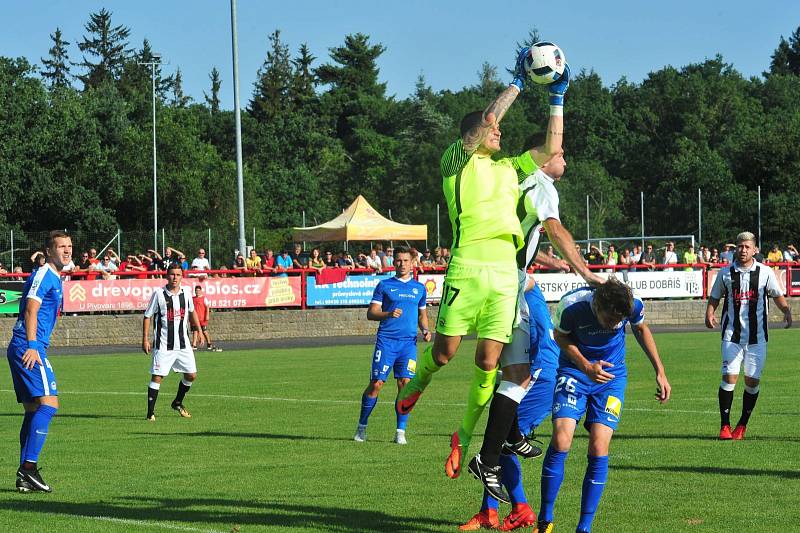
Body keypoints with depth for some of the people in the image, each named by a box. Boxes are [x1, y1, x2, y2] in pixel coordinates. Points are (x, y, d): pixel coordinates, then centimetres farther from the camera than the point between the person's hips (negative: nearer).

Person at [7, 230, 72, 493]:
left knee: (33, 410, 9)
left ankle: (25, 474, 9)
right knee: (48, 402, -17)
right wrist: (32, 346, -26)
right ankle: (29, 466, -22)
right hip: (28, 348, -11)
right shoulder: (43, 275, -8)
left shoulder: (54, 279, 22)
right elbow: (31, 311, -18)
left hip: (21, 349, 11)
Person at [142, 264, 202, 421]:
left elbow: (192, 312, 21)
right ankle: (150, 412, -2)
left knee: (191, 375, 7)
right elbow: (147, 317, -3)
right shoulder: (159, 294, -8)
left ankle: (178, 402, 29)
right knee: (157, 376, -8)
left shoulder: (186, 292, 4)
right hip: (163, 345, -5)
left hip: (183, 343, 5)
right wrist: (145, 339, -7)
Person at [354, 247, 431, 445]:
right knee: (376, 383, -6)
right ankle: (362, 427, 8)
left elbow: (422, 314, 27)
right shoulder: (384, 285, 6)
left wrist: (425, 329, 7)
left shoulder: (419, 288, 16)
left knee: (405, 383, -8)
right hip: (386, 340, -2)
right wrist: (388, 314, -17)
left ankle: (401, 432, -3)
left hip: (408, 342, 2)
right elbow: (371, 313, 1)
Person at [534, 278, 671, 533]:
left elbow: (641, 330, 4)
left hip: (612, 376, 1)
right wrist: (586, 367, -20)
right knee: (560, 441, -16)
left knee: (598, 449, -11)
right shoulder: (571, 305, -27)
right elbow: (561, 336, -5)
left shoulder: (634, 305, -21)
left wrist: (660, 371, 5)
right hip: (575, 371, -1)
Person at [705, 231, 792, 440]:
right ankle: (724, 425, -4)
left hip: (757, 336, 1)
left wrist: (786, 310, -10)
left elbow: (777, 296, 9)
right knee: (730, 376, -11)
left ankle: (742, 425, 15)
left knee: (752, 381, 1)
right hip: (732, 335, -1)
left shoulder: (765, 272, 4)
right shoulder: (725, 273, 5)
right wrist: (709, 314, -8)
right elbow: (714, 297, 12)